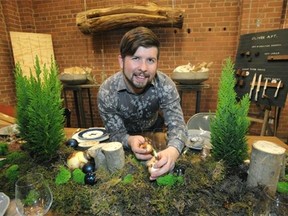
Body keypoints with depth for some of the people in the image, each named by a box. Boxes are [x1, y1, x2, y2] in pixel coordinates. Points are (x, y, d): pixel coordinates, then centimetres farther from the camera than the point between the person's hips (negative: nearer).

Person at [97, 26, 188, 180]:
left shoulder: (165, 85, -25)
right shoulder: (106, 92, -27)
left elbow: (176, 123, -27)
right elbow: (116, 133, -20)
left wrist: (173, 150, -49)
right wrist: (130, 141, -44)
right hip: (127, 138, 0)